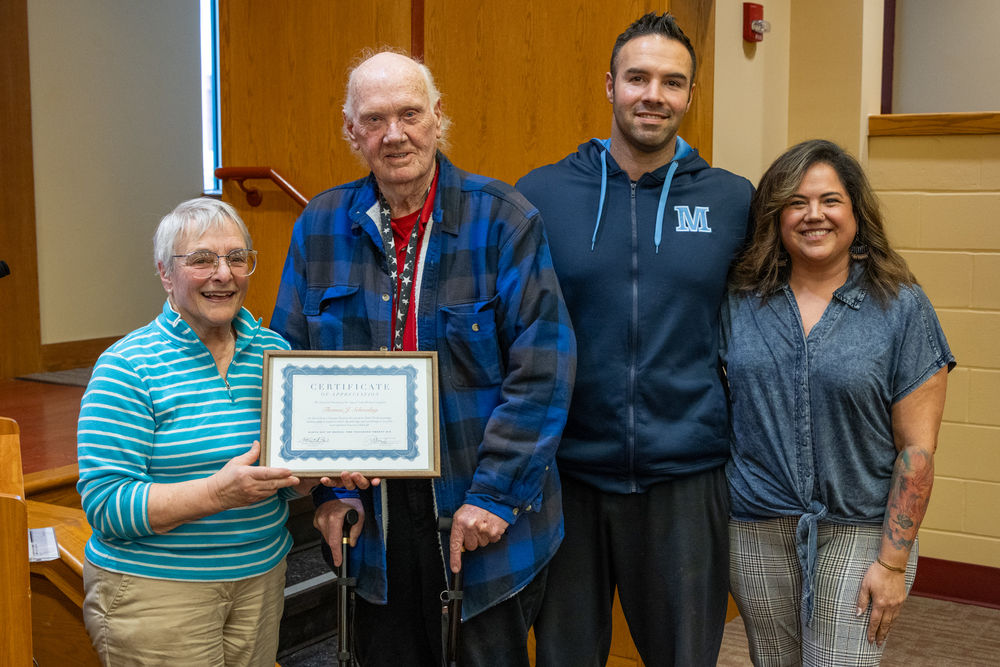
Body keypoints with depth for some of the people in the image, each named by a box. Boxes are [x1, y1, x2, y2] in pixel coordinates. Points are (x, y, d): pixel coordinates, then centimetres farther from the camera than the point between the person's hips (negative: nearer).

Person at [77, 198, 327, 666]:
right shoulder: (127, 368, -12)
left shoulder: (274, 352, 4)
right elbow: (104, 504, -17)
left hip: (261, 575, 5)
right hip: (154, 590, -5)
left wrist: (308, 471, -12)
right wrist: (217, 493, -29)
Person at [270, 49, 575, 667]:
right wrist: (330, 487, -3)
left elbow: (542, 370, -12)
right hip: (372, 516, 3)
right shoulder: (321, 226, 2)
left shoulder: (504, 219, -9)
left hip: (488, 521, -2)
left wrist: (495, 493, -15)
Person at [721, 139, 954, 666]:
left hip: (859, 529, -2)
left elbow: (917, 449, -7)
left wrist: (893, 562, -10)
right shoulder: (741, 302, 1)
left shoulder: (901, 307, -6)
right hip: (756, 528, 3)